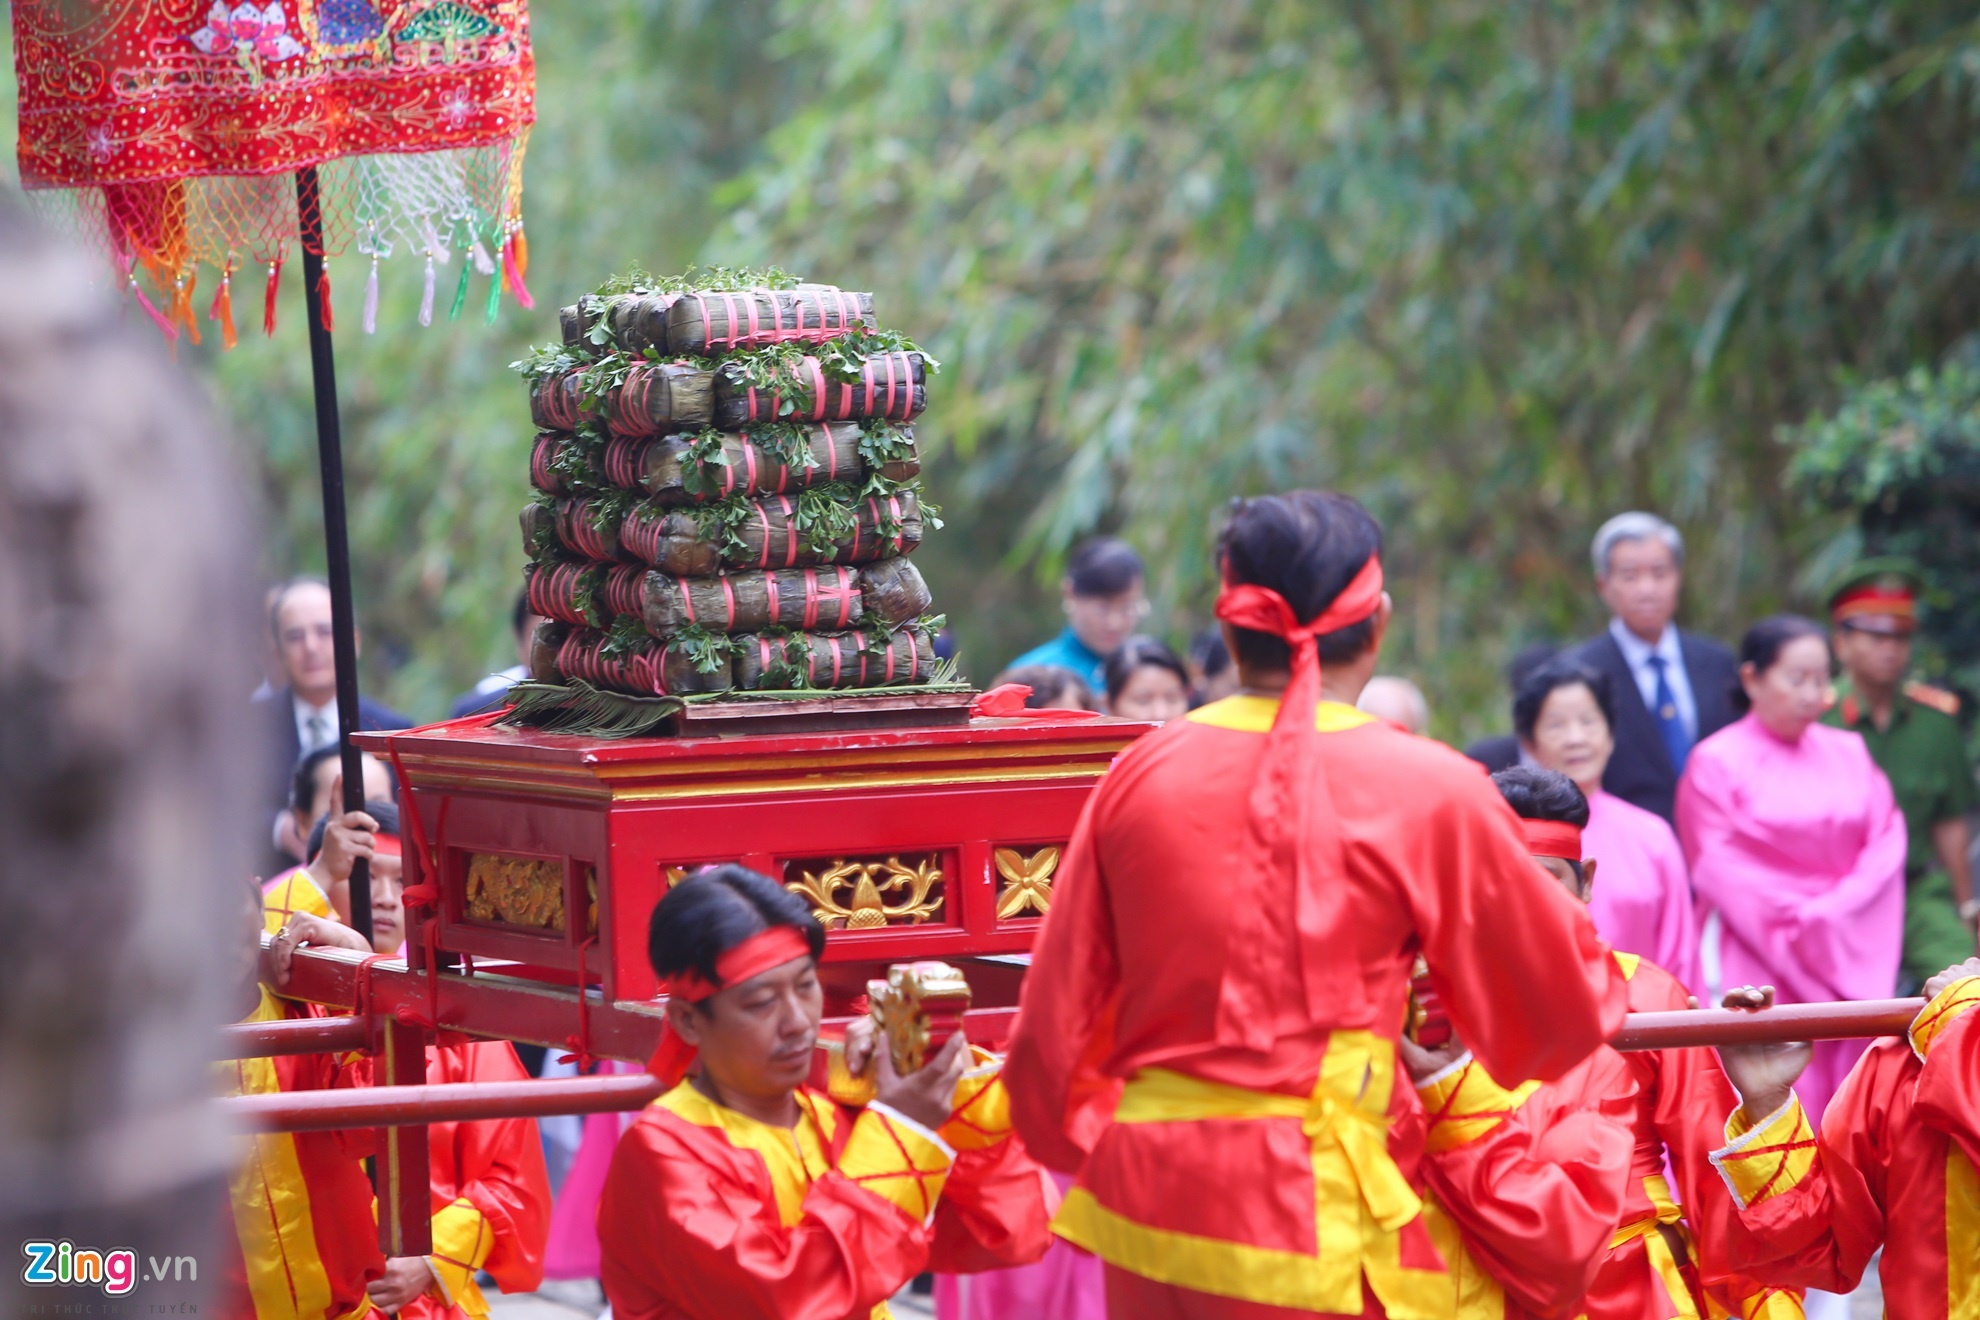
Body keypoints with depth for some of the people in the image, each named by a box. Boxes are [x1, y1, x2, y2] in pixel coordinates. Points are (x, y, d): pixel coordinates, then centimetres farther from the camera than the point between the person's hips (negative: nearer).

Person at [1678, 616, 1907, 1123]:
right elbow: (1721, 870, -5)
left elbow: (1886, 843, 6)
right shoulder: (1715, 762, -1)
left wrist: (1835, 912, -10)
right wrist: (1800, 923, -9)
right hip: (1758, 963, -4)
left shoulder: (1848, 754, 13)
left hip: (1851, 962, 4)